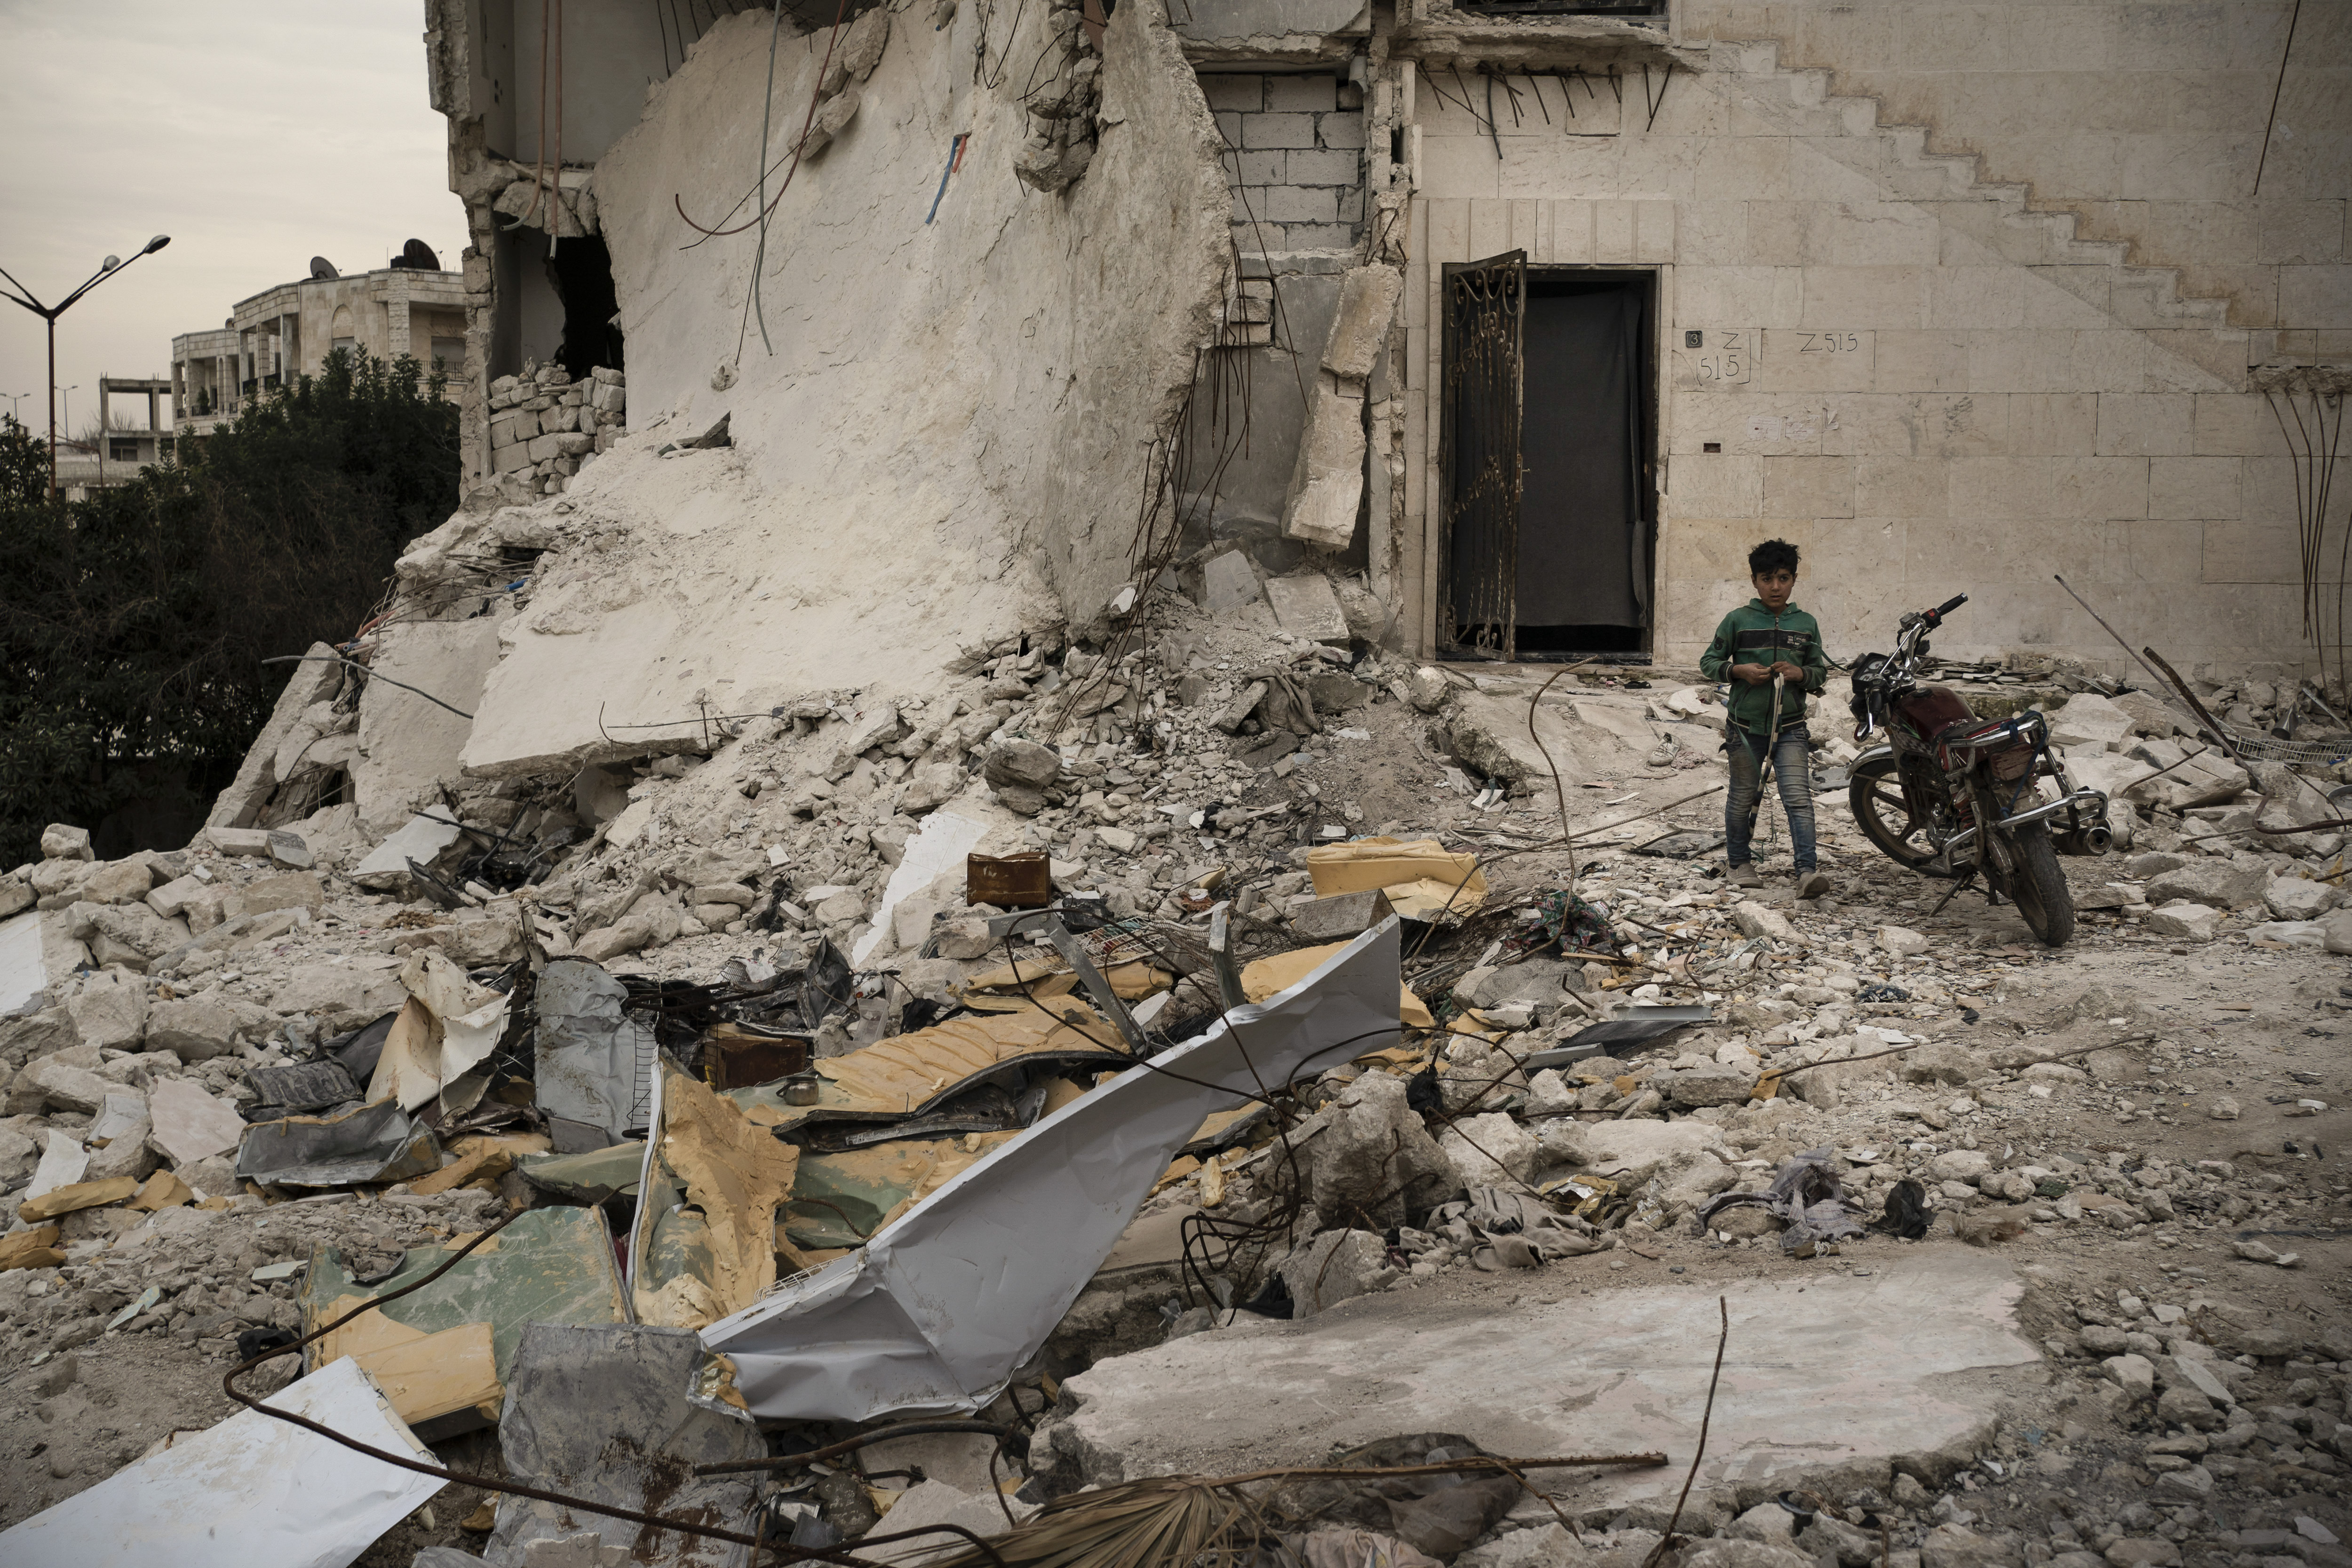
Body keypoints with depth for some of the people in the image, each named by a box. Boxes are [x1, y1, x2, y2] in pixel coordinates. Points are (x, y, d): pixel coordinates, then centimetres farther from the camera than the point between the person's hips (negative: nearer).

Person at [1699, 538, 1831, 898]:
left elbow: (1821, 672, 14)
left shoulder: (1806, 624, 5)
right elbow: (1708, 662, 5)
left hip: (1790, 728, 1)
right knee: (1743, 797, 12)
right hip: (1746, 727, -1)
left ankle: (1807, 872, -16)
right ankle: (1740, 862, 30)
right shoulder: (1738, 621, -2)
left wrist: (1801, 673, -9)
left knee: (1799, 798, -11)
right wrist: (1738, 670, -14)